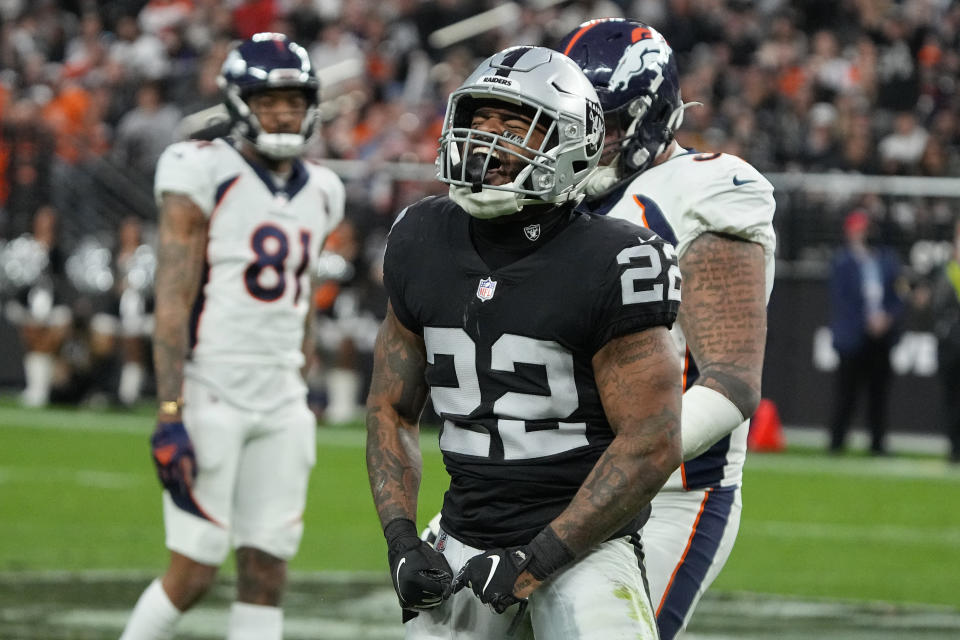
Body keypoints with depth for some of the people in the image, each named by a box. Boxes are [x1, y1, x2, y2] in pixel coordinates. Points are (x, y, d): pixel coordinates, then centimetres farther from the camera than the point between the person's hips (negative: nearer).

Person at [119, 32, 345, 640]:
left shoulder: (319, 192, 12)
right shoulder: (205, 176, -9)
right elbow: (172, 303, -13)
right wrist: (170, 417, -19)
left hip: (280, 404, 6)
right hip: (211, 396, -6)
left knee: (267, 570, 2)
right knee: (194, 572, -6)